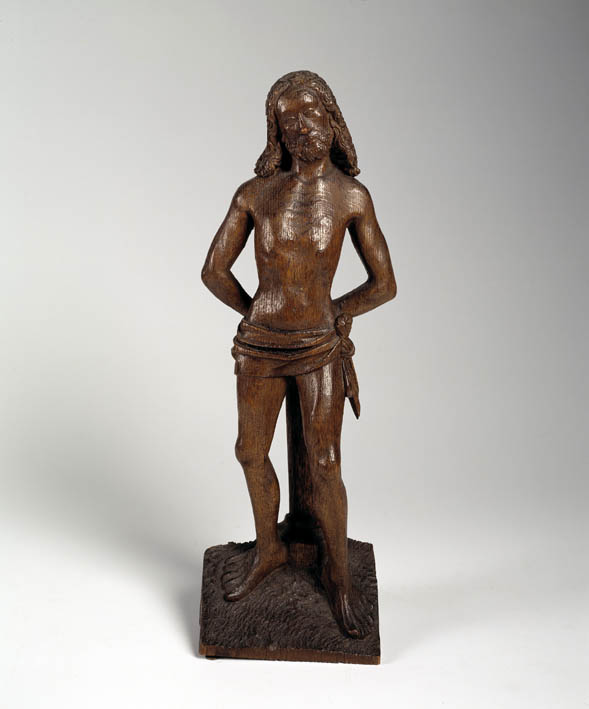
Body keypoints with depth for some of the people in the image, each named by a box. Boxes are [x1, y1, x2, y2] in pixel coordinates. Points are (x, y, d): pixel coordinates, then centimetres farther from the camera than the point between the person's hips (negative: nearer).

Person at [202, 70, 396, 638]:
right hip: (258, 348, 2)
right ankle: (268, 550, 42)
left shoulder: (352, 196, -5)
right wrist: (260, 314, 9)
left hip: (321, 350, -2)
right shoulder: (253, 194, -3)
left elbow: (384, 284, -1)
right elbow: (213, 271, 4)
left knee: (324, 468, 3)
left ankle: (338, 575, 27)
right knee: (252, 454, 16)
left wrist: (328, 314, 3)